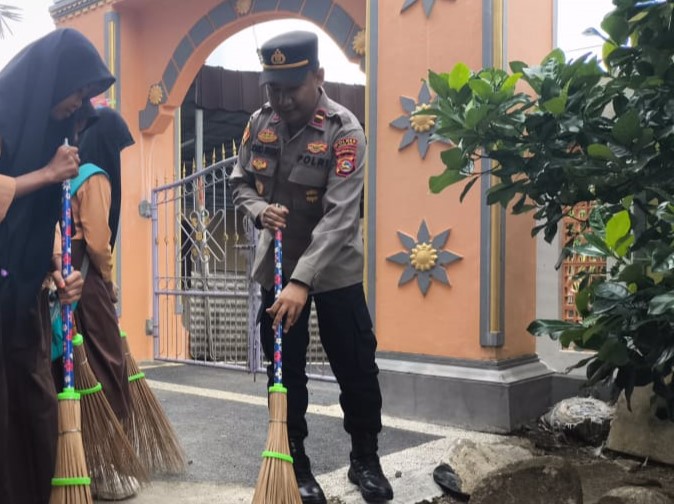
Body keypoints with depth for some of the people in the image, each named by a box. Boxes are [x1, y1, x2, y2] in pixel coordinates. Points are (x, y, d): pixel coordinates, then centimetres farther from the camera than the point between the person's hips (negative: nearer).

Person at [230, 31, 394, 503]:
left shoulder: (344, 129, -20)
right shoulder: (260, 122, -4)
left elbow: (340, 215, -28)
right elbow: (240, 181, 8)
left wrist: (303, 281, -35)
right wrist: (260, 210, -16)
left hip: (335, 271, -3)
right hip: (277, 268, 4)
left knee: (356, 369, 7)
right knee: (285, 372, 10)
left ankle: (366, 460, 28)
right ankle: (296, 465, 27)